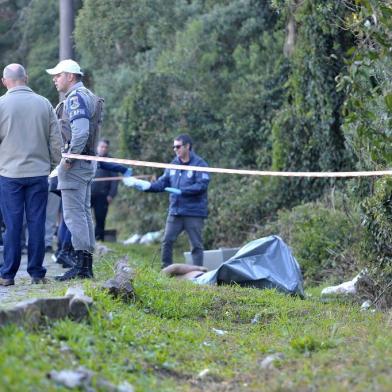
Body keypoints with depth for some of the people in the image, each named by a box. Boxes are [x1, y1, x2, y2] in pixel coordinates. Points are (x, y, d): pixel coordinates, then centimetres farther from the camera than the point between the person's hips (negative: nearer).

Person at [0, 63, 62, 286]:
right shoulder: (44, 104, 2)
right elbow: (56, 140, 5)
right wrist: (52, 165, 17)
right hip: (39, 172, 2)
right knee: (37, 223, 6)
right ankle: (37, 273, 8)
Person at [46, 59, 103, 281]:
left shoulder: (75, 97, -12)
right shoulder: (90, 97, 19)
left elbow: (81, 131, -23)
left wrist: (69, 158, -17)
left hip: (75, 163, -10)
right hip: (88, 162, 10)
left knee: (74, 213, -10)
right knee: (84, 213, 11)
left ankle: (81, 264, -12)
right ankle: (87, 265, 14)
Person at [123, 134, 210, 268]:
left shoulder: (199, 164, -7)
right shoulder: (173, 164, 12)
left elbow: (202, 186, -17)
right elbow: (162, 183, 10)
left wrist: (181, 191, -23)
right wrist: (145, 185, -4)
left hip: (194, 213, -6)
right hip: (175, 211, 6)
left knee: (196, 245, 1)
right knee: (167, 241, 3)